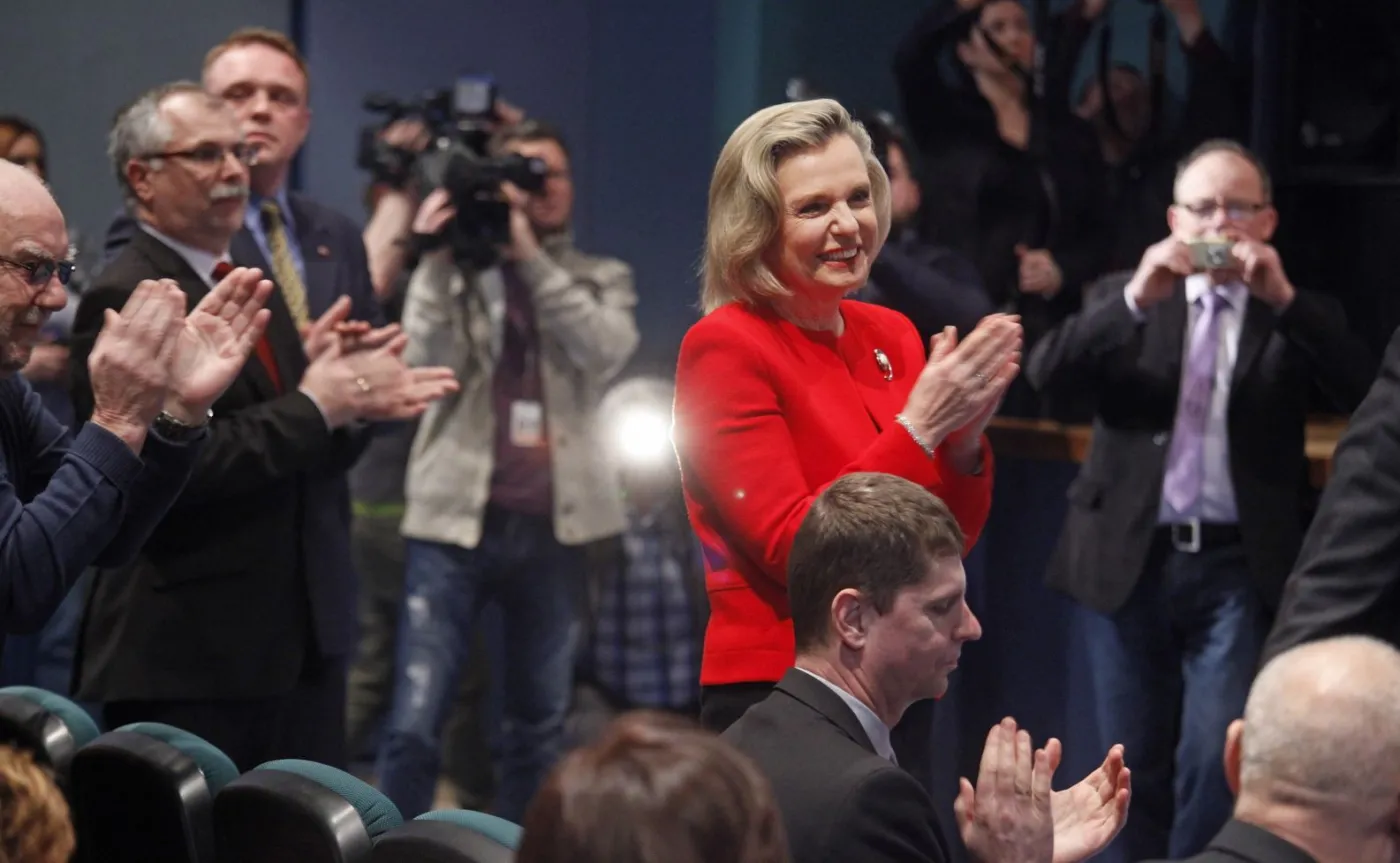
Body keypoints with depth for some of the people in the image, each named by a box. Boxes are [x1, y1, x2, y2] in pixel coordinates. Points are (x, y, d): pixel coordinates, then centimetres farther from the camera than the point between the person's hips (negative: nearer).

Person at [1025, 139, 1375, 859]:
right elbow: (1046, 371, -5)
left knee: (1216, 761, -12)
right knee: (1137, 766, 10)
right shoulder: (1126, 299, 10)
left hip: (1238, 570, -2)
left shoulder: (1298, 316, 6)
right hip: (1129, 563, 2)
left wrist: (1283, 299, -18)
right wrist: (1136, 299, -18)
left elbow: (1363, 393, -10)